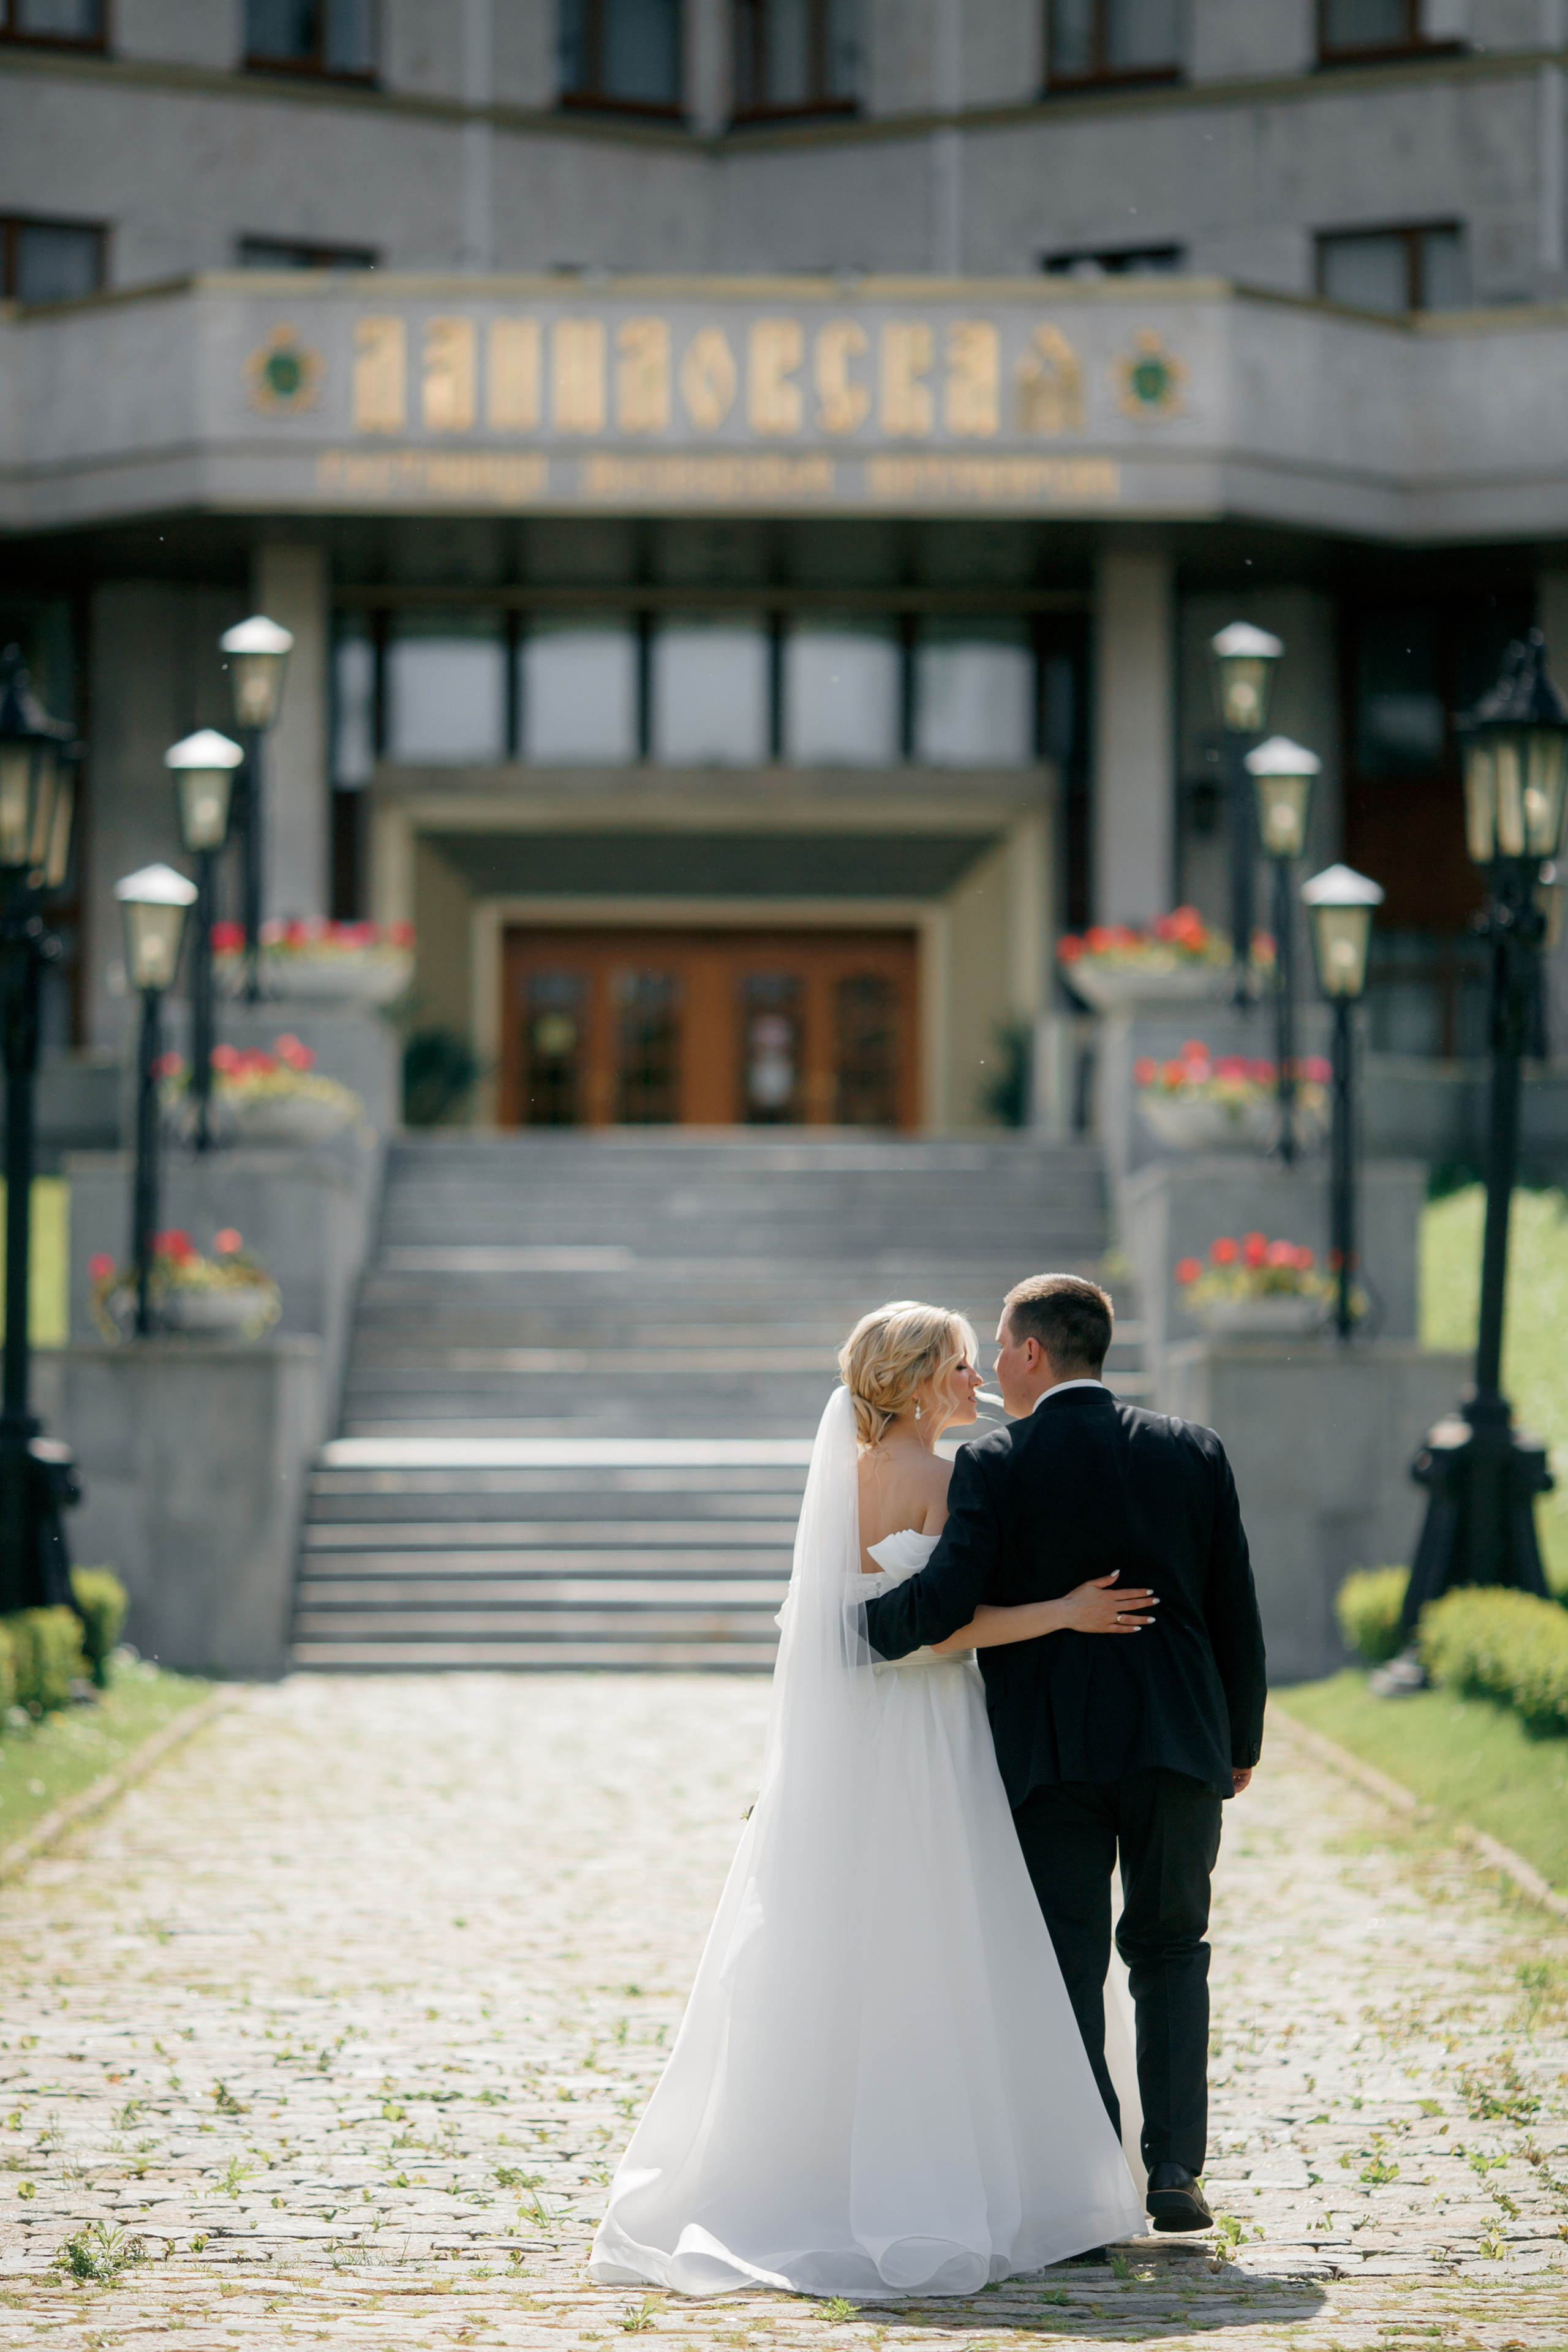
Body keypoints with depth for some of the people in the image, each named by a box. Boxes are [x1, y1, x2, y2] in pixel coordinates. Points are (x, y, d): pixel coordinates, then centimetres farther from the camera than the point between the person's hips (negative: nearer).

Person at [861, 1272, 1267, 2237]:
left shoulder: (995, 1466, -7)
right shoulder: (1194, 1452, 4)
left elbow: (941, 1604, -16)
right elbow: (1237, 1614, 6)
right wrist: (1241, 1744, 16)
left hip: (1050, 1751, -2)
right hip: (1180, 1743, 3)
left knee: (1068, 1969, 5)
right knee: (1170, 1949, 16)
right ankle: (1175, 2168, 7)